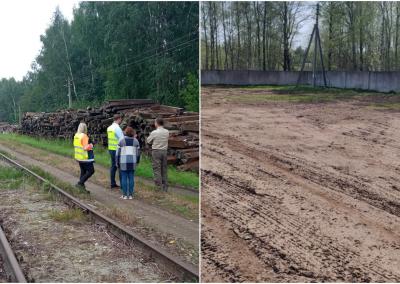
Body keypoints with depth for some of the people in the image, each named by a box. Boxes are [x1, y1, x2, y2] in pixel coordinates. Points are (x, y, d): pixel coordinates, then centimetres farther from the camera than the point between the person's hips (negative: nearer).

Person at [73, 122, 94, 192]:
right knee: (91, 171, 0)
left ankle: (82, 187, 17)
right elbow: (86, 147, -24)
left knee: (83, 171, 16)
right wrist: (91, 145, -5)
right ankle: (80, 183, -6)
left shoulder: (76, 135, 5)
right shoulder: (84, 136, -19)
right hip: (85, 157, -9)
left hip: (79, 157, 9)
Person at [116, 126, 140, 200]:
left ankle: (125, 195, 4)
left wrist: (117, 162, 3)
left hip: (123, 162, -2)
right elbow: (138, 152, 7)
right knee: (131, 178, 6)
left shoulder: (121, 140, -5)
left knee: (124, 178, 3)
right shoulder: (135, 141, 2)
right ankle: (130, 195, 7)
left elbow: (118, 152, -5)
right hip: (132, 162, 2)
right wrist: (137, 161, 21)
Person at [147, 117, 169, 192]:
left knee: (157, 169, -1)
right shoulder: (167, 132, 2)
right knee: (164, 169, 12)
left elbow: (148, 141, 0)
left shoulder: (154, 133, -11)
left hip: (156, 151, -5)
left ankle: (159, 185, -6)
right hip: (164, 151, 5)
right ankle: (165, 187, 16)